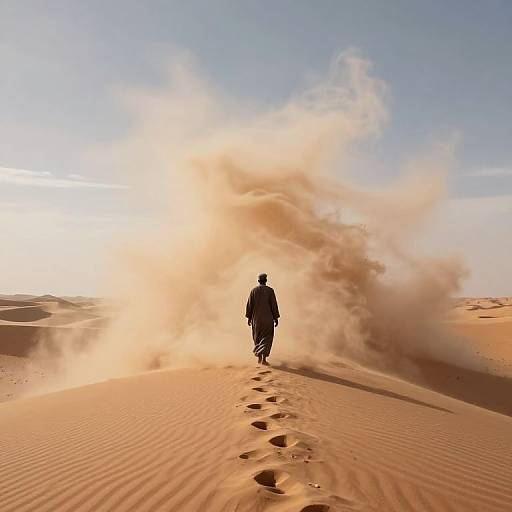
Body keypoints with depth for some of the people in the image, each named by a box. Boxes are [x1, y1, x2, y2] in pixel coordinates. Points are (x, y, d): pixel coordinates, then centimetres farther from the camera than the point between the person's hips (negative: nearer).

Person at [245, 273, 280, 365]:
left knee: (258, 338, 17)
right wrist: (276, 318, -1)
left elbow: (249, 305, 0)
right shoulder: (270, 290, -7)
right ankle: (264, 359, -13)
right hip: (268, 318, -2)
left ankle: (259, 358, 21)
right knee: (267, 338, 2)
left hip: (256, 318, 2)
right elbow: (274, 305, -8)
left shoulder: (253, 291, -1)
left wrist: (249, 317, 9)